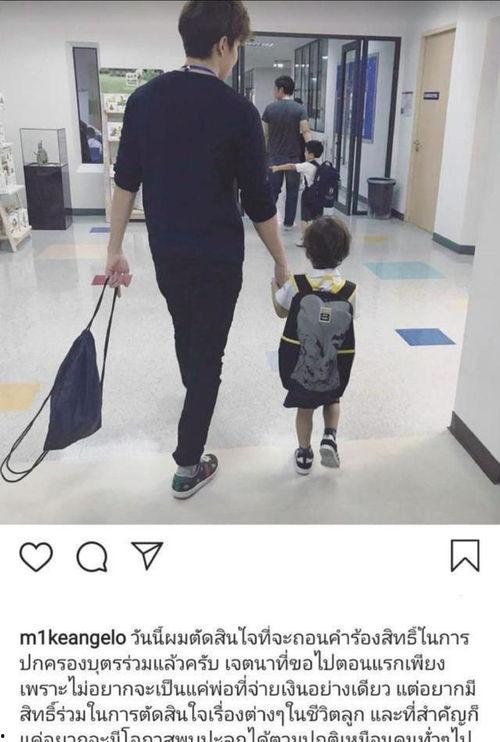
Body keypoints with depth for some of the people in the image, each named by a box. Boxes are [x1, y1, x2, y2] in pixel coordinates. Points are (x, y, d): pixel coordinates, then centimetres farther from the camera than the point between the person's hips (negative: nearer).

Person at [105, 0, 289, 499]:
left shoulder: (143, 98, 0)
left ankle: (194, 395, 56)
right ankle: (188, 467, 8)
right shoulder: (238, 111, -15)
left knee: (185, 333, 28)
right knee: (207, 354, 3)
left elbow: (125, 181, 2)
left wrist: (115, 249, 8)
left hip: (165, 252, 6)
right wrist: (281, 264, -1)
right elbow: (258, 201, -12)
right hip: (217, 257, -5)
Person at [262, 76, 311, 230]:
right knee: (292, 191, 9)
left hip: (275, 156, 1)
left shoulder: (270, 108, -2)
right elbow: (305, 132, -16)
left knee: (273, 190, 10)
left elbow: (265, 134, 1)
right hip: (294, 156, -1)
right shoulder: (300, 109, -5)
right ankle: (288, 222, 13)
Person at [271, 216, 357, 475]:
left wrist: (275, 284, 19)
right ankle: (329, 437, 11)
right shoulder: (349, 291, -14)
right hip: (336, 367, 0)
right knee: (332, 399, 29)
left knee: (305, 407, 20)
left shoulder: (295, 285, -15)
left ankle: (304, 454, 29)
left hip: (300, 364, 0)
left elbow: (280, 311, 3)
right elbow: (348, 319, 2)